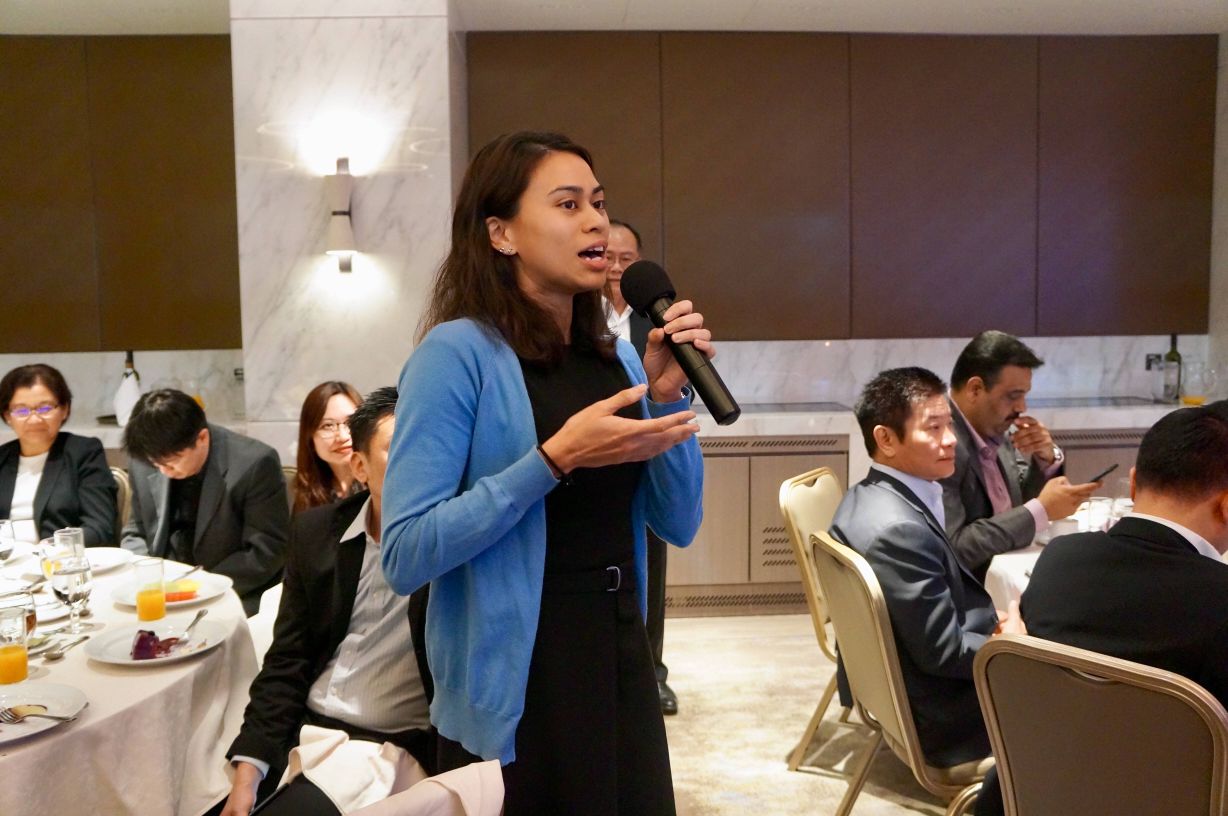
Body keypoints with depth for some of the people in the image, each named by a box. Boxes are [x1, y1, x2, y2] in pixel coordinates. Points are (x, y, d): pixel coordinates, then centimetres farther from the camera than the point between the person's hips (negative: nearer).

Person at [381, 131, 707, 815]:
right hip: (517, 691, -6)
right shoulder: (459, 351, -14)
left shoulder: (616, 356, 6)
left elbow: (680, 525, 6)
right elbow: (407, 555, -20)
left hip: (623, 661, 6)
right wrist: (554, 459, -27)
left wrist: (668, 395, -8)